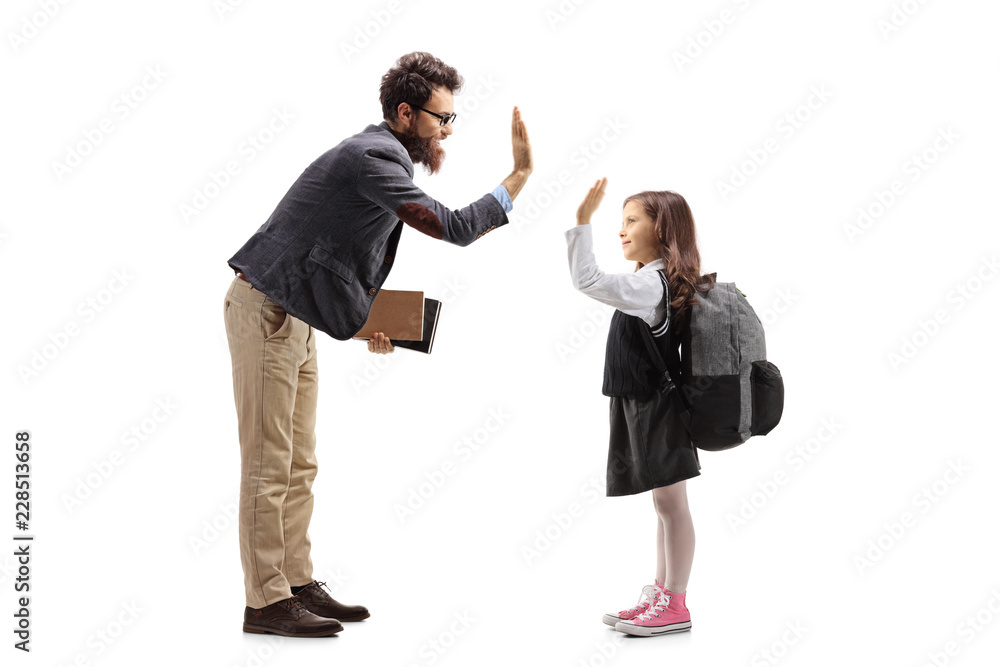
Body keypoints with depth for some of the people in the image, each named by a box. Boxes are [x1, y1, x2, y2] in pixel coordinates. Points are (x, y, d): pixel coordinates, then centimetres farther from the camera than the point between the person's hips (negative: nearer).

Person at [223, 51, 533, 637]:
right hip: (265, 311, -10)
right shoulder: (371, 157, -19)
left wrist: (367, 319, 10)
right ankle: (266, 602, 2)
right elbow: (451, 227, -26)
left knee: (299, 465, 11)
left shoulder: (384, 156, 14)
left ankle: (298, 585, 18)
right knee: (269, 464, -5)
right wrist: (520, 173, -20)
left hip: (294, 316, 10)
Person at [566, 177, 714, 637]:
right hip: (646, 408, 10)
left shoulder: (651, 282, -19)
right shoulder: (664, 281, 12)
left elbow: (587, 280, -31)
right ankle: (660, 596, 24)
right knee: (665, 504, 14)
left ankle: (675, 606, 5)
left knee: (670, 502, -3)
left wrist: (582, 220, -29)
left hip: (656, 408, -10)